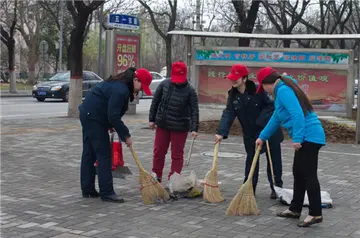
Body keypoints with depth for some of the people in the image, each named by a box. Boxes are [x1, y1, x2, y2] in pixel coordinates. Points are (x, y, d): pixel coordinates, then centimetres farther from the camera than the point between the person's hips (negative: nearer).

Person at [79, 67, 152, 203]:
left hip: (88, 115, 11)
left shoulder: (120, 85, 9)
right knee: (104, 155, -7)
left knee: (89, 154, 13)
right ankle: (107, 193, -4)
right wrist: (126, 135, -16)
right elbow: (113, 116, -24)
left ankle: (87, 190, 21)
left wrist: (111, 125, 7)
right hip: (94, 118, -11)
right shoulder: (120, 90, -23)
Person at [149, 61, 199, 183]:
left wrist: (194, 128, -18)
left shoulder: (190, 90, -11)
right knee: (159, 151, 11)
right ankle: (156, 175, 25)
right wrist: (152, 119, 7)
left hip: (180, 127, -3)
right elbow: (155, 102, 7)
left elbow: (194, 110, -11)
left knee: (177, 154, 4)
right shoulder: (164, 84, -3)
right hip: (162, 125, 3)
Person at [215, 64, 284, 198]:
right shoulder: (233, 95, -4)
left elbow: (271, 105, -18)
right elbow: (228, 114, -10)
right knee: (251, 159, 10)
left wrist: (262, 121, -26)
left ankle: (276, 188, 20)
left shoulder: (258, 90, -20)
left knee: (274, 160, 7)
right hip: (250, 134, 5)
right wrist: (222, 132, -22)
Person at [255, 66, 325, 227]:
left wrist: (297, 138, -24)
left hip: (308, 136, -11)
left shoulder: (283, 90, -12)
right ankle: (295, 209, 24)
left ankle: (315, 214, -6)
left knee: (309, 175, -9)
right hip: (307, 137, 11)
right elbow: (276, 118, 30)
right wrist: (262, 137, 36)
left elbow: (297, 114, -24)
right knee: (298, 173, 16)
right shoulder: (284, 90, 20)